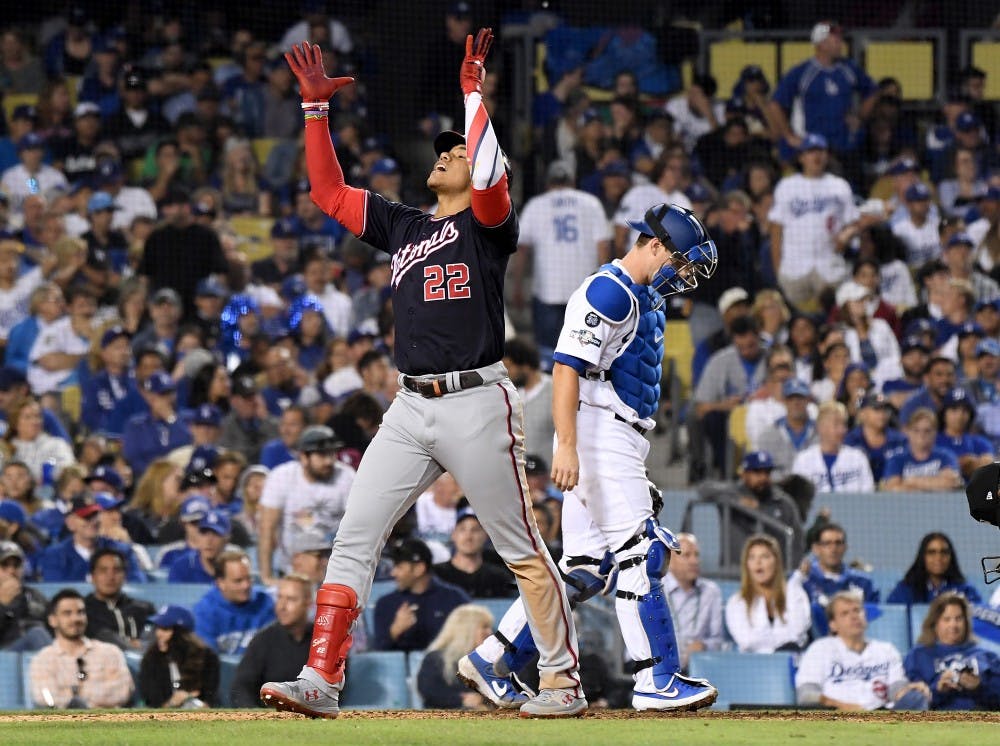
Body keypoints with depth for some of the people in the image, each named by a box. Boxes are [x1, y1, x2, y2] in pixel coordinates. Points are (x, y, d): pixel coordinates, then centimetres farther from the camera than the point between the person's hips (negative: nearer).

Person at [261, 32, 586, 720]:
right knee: (353, 539, -4)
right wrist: (316, 106, 15)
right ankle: (322, 681, -7)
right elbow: (329, 191, 20)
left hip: (478, 404, -6)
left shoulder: (489, 224, 0)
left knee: (522, 549, 0)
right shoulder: (402, 227, 18)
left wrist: (474, 93, -18)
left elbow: (489, 179, -22)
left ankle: (564, 680, 9)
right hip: (410, 409, 6)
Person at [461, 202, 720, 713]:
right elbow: (566, 368, -20)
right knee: (641, 554, -13)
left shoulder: (646, 299, 20)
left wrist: (639, 472, 24)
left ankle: (489, 661, 11)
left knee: (586, 570, 8)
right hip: (599, 436, -10)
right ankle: (657, 680, -13)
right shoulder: (607, 292, -11)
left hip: (625, 439, 10)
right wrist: (567, 446, -28)